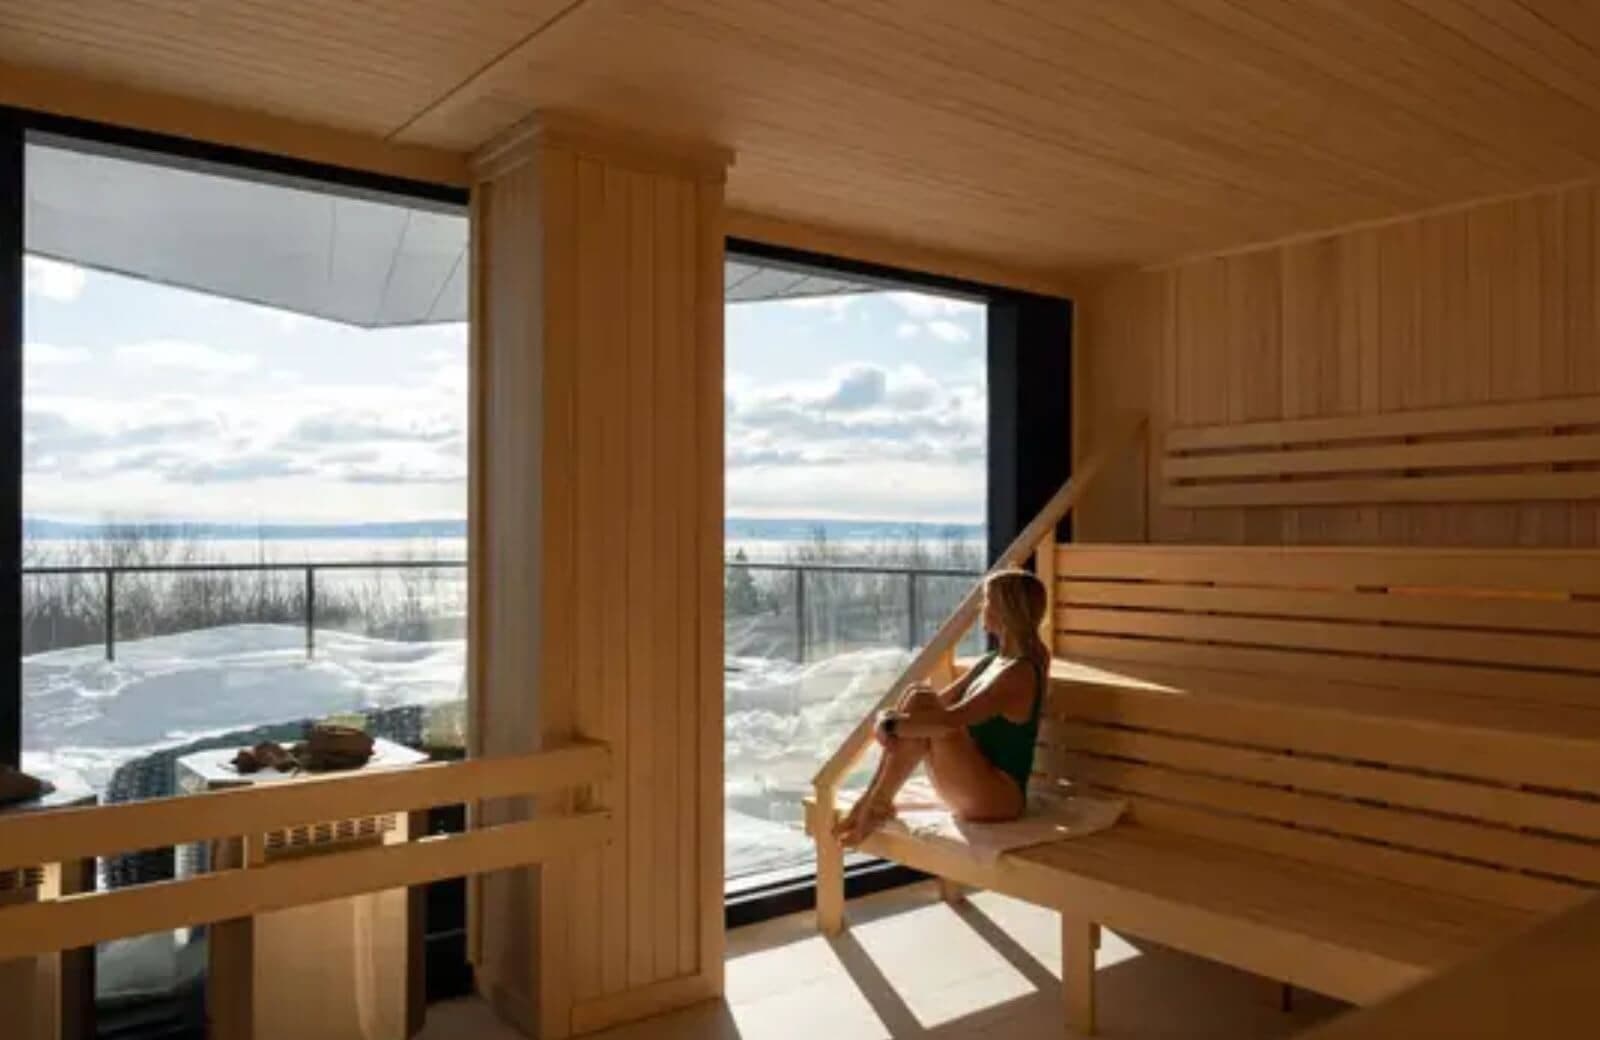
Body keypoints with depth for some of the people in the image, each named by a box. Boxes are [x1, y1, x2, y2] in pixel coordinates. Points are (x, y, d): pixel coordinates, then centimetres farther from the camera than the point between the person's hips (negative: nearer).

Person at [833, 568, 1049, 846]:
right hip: (974, 787, 9)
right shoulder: (993, 661, 10)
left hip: (998, 796, -9)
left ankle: (877, 805, -11)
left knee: (922, 702, -23)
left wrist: (892, 726, -21)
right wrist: (891, 717, -10)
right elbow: (941, 702, 8)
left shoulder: (1019, 672, -19)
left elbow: (951, 720, -30)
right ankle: (872, 799, -8)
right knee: (917, 694, -7)